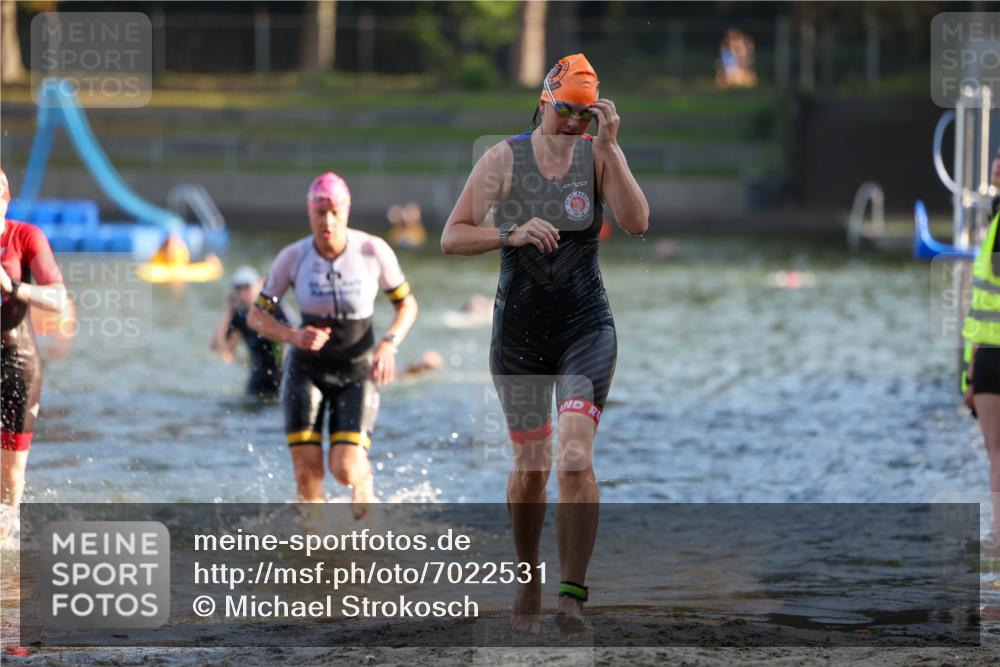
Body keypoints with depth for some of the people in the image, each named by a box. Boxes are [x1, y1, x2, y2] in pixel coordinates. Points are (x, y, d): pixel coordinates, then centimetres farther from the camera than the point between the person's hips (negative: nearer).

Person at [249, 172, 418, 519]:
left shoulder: (373, 251, -14)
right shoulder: (293, 257, -12)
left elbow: (407, 304, -1)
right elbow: (257, 316, -4)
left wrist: (389, 344, -20)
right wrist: (293, 336, -23)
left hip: (357, 372, -1)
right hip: (307, 369, 1)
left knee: (346, 469, -16)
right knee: (307, 475, -8)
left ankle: (365, 480, 22)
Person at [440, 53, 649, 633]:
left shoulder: (599, 154, -1)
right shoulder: (504, 159, -2)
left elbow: (637, 222, -15)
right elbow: (452, 238, -3)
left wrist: (610, 147, -19)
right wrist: (511, 234, -19)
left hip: (586, 325, -1)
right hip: (520, 327, 1)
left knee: (576, 458, -18)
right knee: (531, 466, 9)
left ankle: (573, 595, -16)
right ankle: (529, 586, 28)